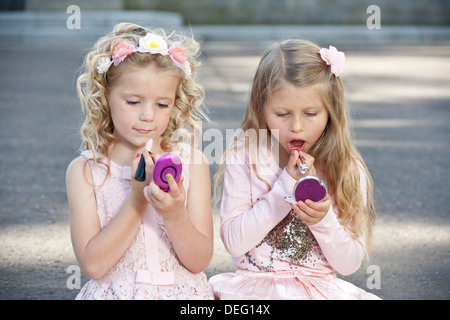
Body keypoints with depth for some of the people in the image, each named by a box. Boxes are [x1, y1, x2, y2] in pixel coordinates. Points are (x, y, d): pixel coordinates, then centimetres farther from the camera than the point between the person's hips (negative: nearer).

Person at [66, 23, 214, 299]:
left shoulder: (192, 162, 2)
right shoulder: (84, 171, 0)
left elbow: (199, 262, -1)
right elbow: (93, 265, -9)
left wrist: (175, 215, -18)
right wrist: (137, 200, -15)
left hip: (182, 293, 0)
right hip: (115, 293, 0)